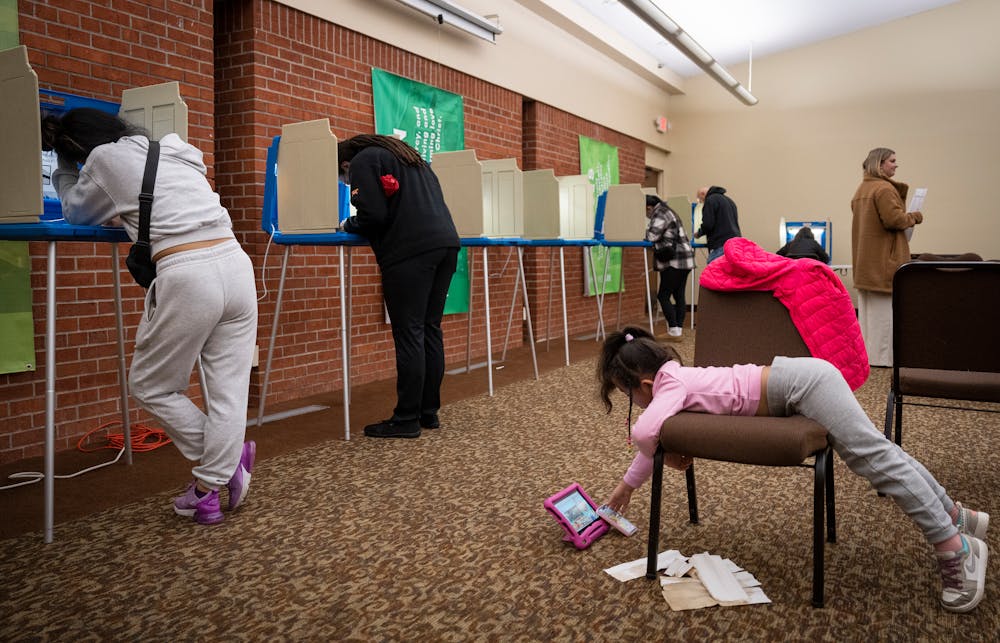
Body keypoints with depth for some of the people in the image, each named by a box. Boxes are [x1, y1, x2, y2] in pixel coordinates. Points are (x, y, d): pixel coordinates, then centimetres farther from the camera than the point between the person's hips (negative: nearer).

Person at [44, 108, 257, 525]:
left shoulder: (106, 159, 7)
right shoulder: (176, 150, 24)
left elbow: (75, 213, 24)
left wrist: (64, 166, 36)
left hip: (186, 277, -6)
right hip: (236, 263, 6)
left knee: (150, 386, 15)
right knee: (229, 391, 6)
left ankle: (222, 459, 16)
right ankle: (209, 489, 12)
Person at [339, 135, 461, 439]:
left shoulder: (364, 161, 4)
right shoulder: (408, 155, 29)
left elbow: (374, 215, -7)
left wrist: (348, 225, 13)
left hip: (410, 251, -8)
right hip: (446, 242, 8)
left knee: (408, 334, -5)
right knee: (430, 329, 10)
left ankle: (406, 419, -1)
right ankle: (429, 412, 16)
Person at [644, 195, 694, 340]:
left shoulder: (660, 216, -11)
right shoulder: (667, 212, 21)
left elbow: (651, 236, -20)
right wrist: (646, 231, 10)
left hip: (674, 262, -10)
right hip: (684, 261, 10)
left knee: (663, 296, -6)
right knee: (679, 296, 8)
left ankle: (674, 331, -8)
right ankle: (678, 331, 9)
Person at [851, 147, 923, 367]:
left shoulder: (861, 189, 16)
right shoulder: (884, 189, -15)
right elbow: (895, 219, -22)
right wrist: (914, 217, -5)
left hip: (864, 258, 10)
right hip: (884, 258, -10)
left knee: (867, 307, 13)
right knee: (884, 307, -5)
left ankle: (865, 352, 18)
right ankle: (882, 355, -1)